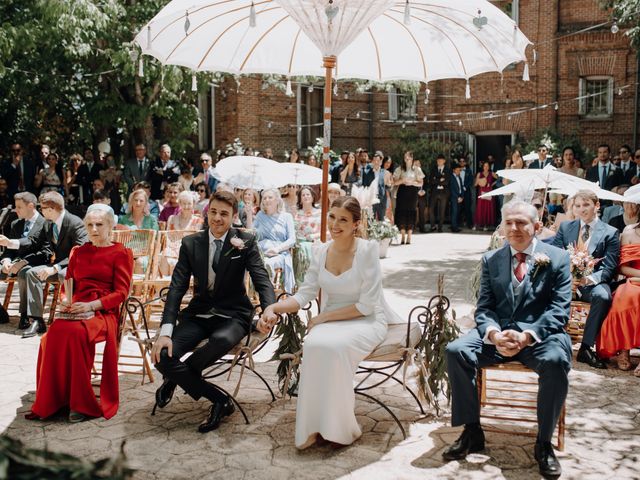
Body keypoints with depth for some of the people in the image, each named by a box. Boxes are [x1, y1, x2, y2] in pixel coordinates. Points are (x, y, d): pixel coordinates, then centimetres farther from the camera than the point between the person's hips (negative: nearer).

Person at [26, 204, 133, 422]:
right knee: (54, 333, -30)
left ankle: (81, 402, -24)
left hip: (104, 311, -4)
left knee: (75, 332, -36)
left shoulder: (121, 253, 7)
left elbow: (121, 293, -2)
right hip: (76, 309, 4)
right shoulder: (78, 252, 24)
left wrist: (91, 305, -16)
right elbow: (68, 285, 22)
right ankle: (53, 399, -19)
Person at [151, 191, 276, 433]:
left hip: (232, 315, -3)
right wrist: (166, 331, -16)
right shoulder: (190, 243, 3)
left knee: (221, 340, -39)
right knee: (162, 355, -22)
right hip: (198, 314, 3)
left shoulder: (246, 241, -3)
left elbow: (262, 279, -12)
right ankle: (219, 400, -9)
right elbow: (177, 288, -3)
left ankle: (174, 378, -7)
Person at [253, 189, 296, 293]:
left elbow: (292, 240, 3)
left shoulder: (286, 216, 12)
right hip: (261, 253, 2)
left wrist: (277, 249, -13)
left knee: (268, 264, -36)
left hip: (280, 254, -2)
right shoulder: (260, 215, 19)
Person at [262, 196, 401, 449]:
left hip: (366, 322, -4)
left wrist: (324, 317, -16)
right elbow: (304, 295, 5)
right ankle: (316, 425, -19)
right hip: (330, 322, 4)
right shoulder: (321, 252, 5)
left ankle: (339, 427, -17)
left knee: (333, 346, -34)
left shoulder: (367, 251, -10)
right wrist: (273, 307, -13)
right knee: (313, 344, -30)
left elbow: (367, 306, -13)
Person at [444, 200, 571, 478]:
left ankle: (544, 443, -15)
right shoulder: (491, 260, 12)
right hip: (498, 333, 3)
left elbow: (559, 310, -6)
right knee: (455, 351, -22)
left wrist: (526, 337, -23)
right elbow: (483, 308, 8)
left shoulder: (558, 259, 2)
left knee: (555, 361, -36)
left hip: (540, 334, -3)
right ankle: (472, 433, -8)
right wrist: (494, 333, -17)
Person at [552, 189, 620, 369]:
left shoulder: (610, 233, 4)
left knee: (603, 296, -36)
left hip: (594, 281, -2)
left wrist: (590, 279, -25)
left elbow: (609, 268, -4)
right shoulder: (565, 227, 14)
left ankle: (586, 348, -26)